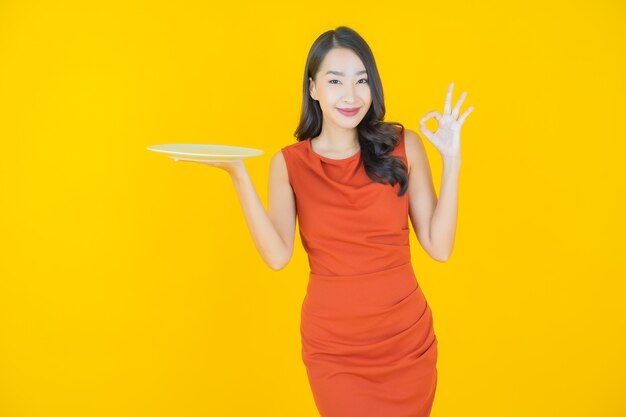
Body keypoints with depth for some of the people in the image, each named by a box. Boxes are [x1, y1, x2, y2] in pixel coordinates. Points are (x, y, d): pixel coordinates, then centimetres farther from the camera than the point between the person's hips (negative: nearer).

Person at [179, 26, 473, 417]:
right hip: (333, 346, -1)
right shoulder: (290, 163, -3)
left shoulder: (402, 145, -4)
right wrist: (239, 176, -20)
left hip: (407, 338, 1)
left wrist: (451, 161, -12)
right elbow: (278, 255, -15)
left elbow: (439, 247, -7)